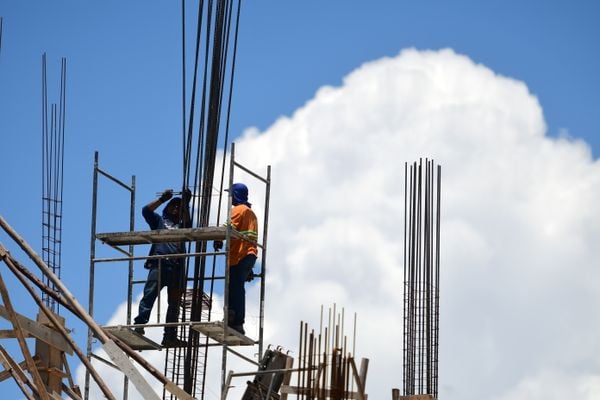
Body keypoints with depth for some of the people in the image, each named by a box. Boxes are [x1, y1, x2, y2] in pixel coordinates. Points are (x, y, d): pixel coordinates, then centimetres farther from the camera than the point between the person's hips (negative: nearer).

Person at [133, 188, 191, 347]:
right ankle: (139, 325, -26)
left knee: (174, 303, 2)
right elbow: (146, 210, 6)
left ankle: (170, 336, 3)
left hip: (177, 267, 3)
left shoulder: (181, 225, 26)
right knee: (149, 295, -18)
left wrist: (186, 204, -3)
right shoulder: (159, 221, 22)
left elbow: (187, 223, 3)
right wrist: (162, 199, 1)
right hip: (159, 264, -3)